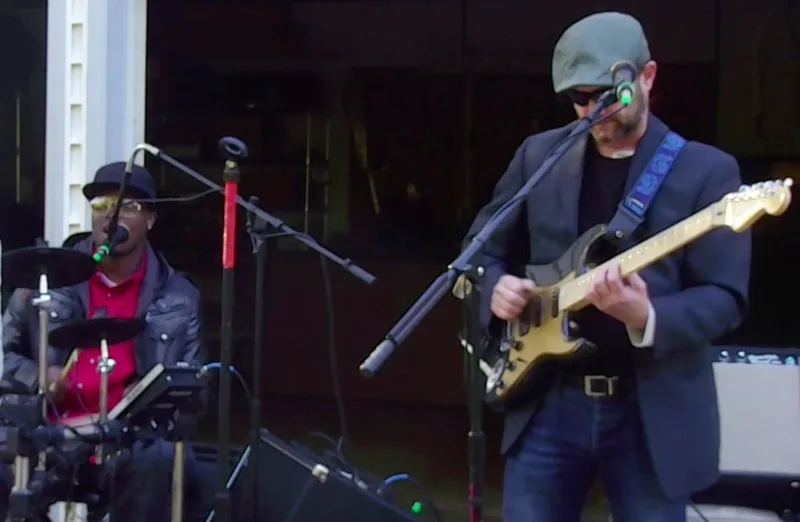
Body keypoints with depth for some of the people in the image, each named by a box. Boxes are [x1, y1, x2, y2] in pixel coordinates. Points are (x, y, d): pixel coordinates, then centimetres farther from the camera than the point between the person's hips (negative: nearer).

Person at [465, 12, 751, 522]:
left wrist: (647, 320, -27)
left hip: (654, 411, -3)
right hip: (548, 401, 3)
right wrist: (496, 286, -5)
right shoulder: (539, 155, 7)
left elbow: (726, 297, -10)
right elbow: (482, 246, 17)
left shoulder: (707, 170, -4)